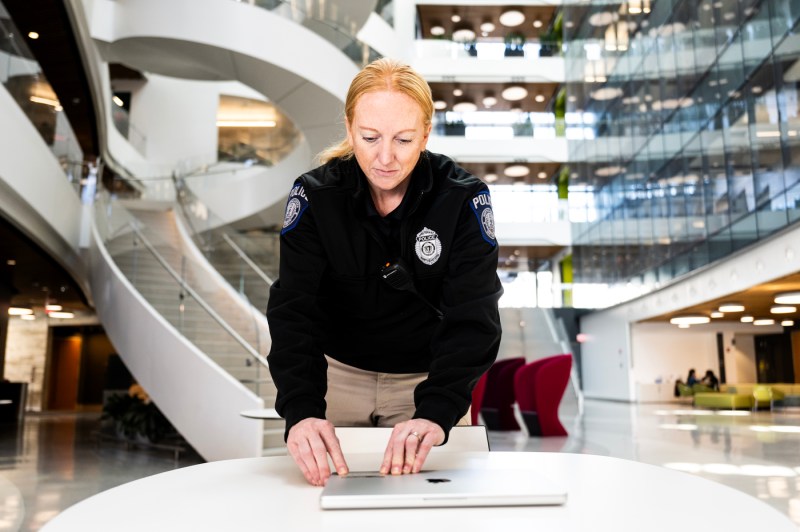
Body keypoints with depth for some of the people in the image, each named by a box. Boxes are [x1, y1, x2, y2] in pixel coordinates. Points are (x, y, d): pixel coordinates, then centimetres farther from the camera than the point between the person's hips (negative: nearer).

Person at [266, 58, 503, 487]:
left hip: (428, 378, 0)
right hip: (336, 374, 1)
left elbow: (472, 317, -27)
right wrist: (301, 410, -41)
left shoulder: (463, 200, -19)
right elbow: (293, 310, -25)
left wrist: (436, 412, -43)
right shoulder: (315, 196, -17)